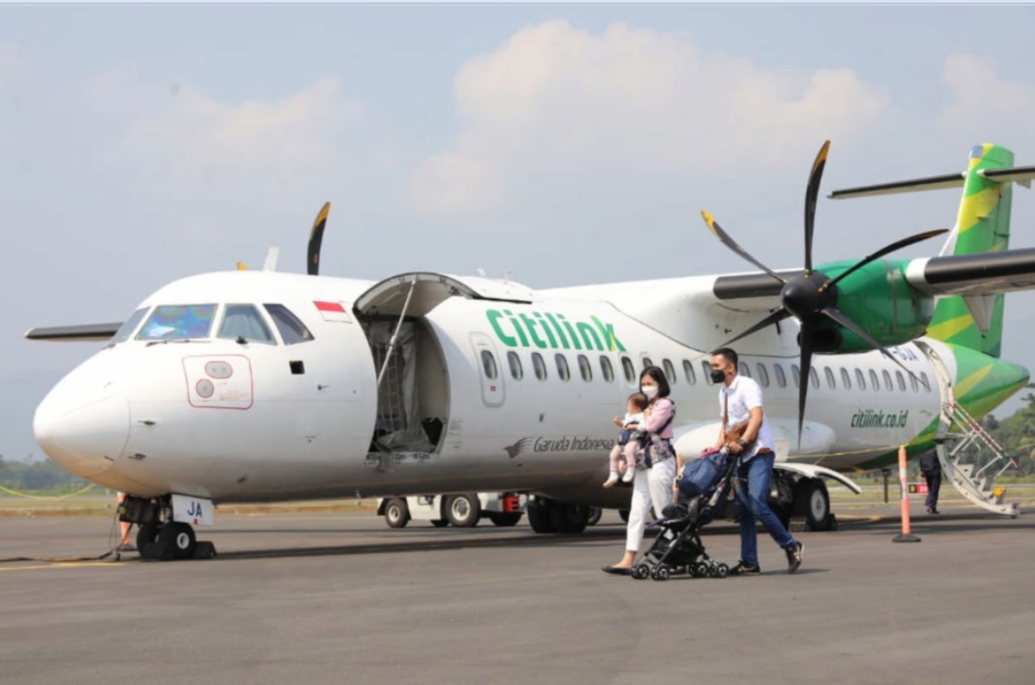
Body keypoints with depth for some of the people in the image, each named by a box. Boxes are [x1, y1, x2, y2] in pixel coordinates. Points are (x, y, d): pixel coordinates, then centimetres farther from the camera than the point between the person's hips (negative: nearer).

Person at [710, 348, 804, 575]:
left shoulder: (747, 386, -11)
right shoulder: (723, 391, 15)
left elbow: (757, 418, -22)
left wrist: (741, 442, -32)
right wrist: (718, 446, 4)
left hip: (759, 453, -9)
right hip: (742, 456, 9)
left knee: (756, 505, -18)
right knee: (743, 509, 5)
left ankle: (791, 546, -5)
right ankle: (749, 561, 8)